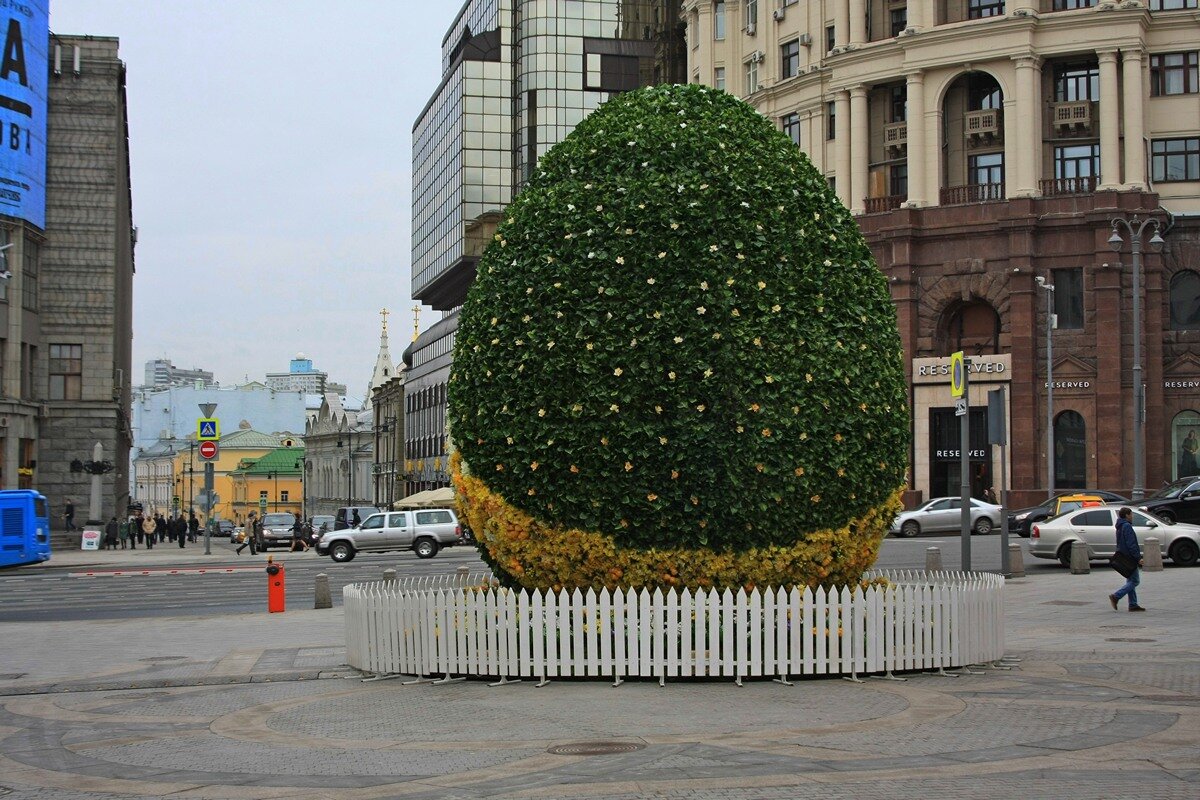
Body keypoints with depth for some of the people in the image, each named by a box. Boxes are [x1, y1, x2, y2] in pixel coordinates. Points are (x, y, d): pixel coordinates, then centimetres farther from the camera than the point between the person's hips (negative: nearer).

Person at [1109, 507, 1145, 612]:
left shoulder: (1120, 527, 16)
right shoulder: (1127, 526, -15)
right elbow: (1131, 544, -21)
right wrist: (1138, 558, -20)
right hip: (1130, 558, -10)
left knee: (1131, 581, 12)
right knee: (1135, 581, -8)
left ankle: (1133, 604, 11)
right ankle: (1115, 596, -15)